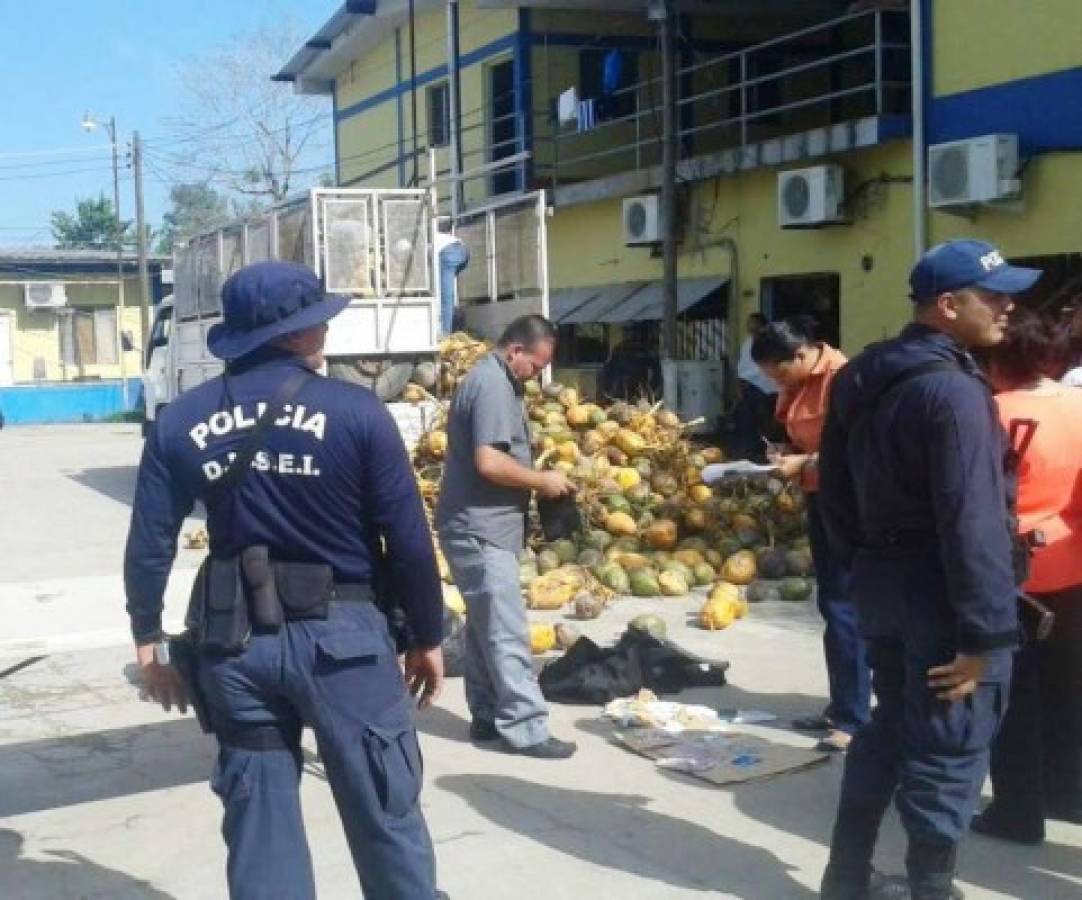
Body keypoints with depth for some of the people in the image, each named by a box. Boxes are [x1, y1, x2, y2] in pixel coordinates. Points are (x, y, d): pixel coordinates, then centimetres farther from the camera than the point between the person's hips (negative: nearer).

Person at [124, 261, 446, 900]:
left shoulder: (180, 423, 1)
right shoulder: (355, 412, -8)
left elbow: (149, 547, 1)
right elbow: (409, 540, -7)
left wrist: (148, 641, 13)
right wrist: (428, 637, 5)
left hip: (235, 642, 3)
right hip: (341, 634, -3)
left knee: (259, 823, 14)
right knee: (386, 814, 11)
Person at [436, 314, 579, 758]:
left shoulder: (493, 379, 15)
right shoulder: (492, 385, -18)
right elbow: (489, 463, -26)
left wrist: (536, 481, 8)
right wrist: (542, 481, -14)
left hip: (480, 527, 11)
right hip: (480, 529, -11)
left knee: (486, 626, 14)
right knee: (506, 631, -7)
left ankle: (488, 717, 22)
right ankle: (525, 728, -3)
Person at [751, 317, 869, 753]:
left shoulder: (840, 377, -18)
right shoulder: (796, 384, 9)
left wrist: (804, 463, -22)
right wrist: (786, 456, 1)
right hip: (820, 497, 9)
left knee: (842, 607, -8)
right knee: (833, 605, 13)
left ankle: (853, 718, -1)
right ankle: (842, 707, 21)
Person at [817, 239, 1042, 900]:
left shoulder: (860, 380, 9)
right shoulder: (953, 390, -19)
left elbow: (835, 486, 15)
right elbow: (971, 521, -23)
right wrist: (986, 629, -21)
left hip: (881, 582, 9)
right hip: (940, 595, -9)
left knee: (888, 729, 21)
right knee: (947, 754, 4)